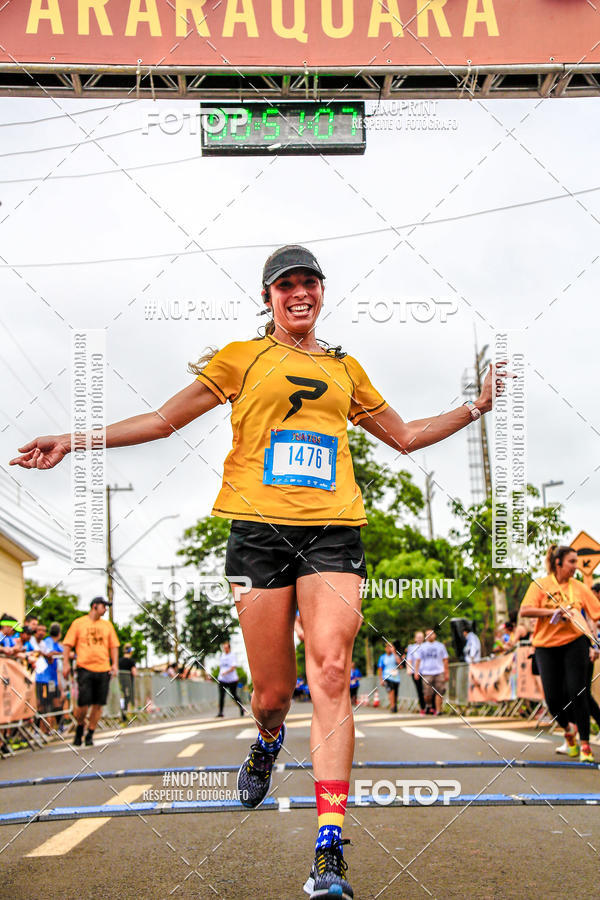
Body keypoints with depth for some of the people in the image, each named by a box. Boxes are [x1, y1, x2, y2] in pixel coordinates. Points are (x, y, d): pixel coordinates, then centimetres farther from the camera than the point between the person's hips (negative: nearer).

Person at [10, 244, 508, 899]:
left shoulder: (345, 370, 21)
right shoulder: (243, 358, 13)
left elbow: (404, 436, 32)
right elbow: (164, 419, 14)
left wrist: (476, 407, 25)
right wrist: (76, 441, 8)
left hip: (332, 531, 1)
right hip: (259, 528, -1)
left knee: (330, 673, -17)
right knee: (272, 691, 0)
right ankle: (269, 742, 41)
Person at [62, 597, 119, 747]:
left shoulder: (107, 625, 15)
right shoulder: (78, 623, 5)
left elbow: (114, 646, 19)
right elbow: (67, 644, 4)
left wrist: (115, 664, 8)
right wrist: (66, 663, -4)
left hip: (103, 669, 3)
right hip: (85, 668, -3)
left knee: (98, 704, 0)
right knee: (83, 704, -8)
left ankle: (90, 735, 11)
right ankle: (80, 726, 19)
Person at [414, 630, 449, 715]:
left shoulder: (440, 646, 13)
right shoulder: (422, 647, 11)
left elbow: (445, 660, 15)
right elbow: (417, 659, 9)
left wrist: (446, 672, 11)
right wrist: (416, 671, -1)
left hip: (439, 673, 1)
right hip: (426, 673, -1)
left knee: (439, 693, -7)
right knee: (427, 693, -6)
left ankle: (438, 710, -2)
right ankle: (428, 704, 22)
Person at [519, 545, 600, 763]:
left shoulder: (579, 587, 6)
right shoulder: (540, 585, 1)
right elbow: (524, 611, -9)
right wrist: (553, 611, -18)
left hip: (575, 644, 0)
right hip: (546, 647, 0)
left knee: (577, 694, -9)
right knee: (553, 698, -2)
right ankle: (568, 730, 29)